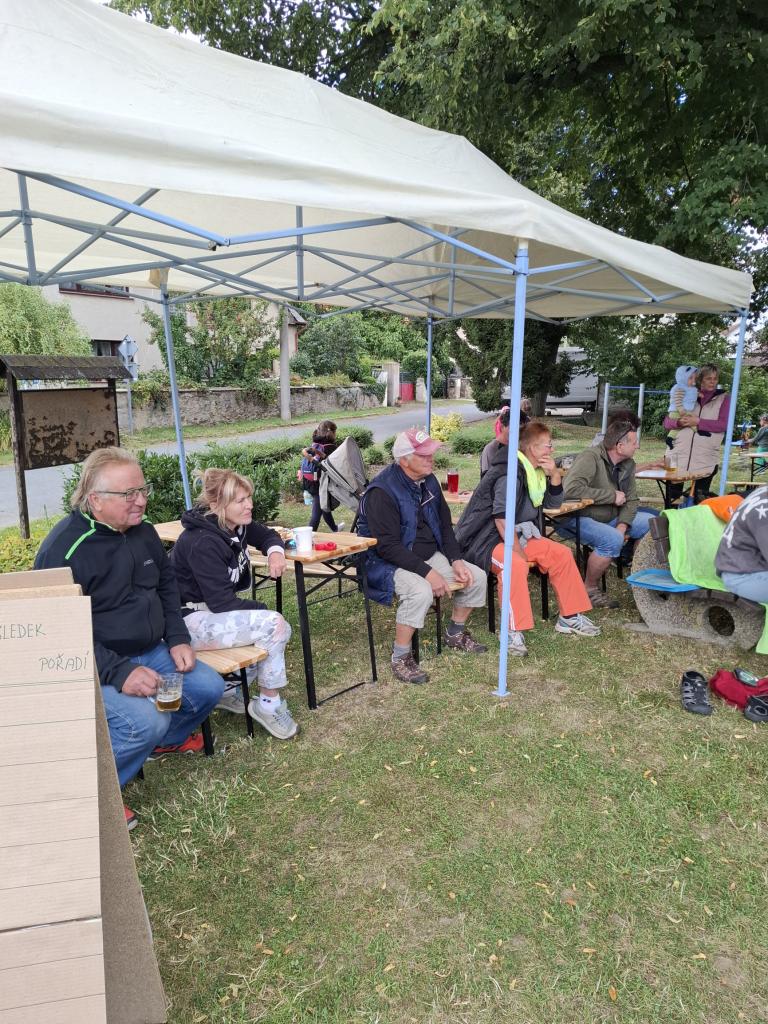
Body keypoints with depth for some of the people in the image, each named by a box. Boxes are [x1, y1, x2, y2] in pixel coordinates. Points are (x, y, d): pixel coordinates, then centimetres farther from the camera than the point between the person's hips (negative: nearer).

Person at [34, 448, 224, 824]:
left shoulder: (142, 529, 2)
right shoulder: (65, 548, -22)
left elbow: (166, 586, 15)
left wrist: (178, 639, 3)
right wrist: (120, 673, -30)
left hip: (149, 652, 8)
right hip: (93, 669, -7)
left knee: (209, 688, 0)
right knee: (145, 722, -28)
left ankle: (166, 739, 29)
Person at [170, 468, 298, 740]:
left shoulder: (237, 525, -2)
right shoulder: (202, 543, -25)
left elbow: (267, 535, 16)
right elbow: (221, 602, -25)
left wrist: (275, 552, -7)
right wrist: (267, 612, -15)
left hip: (214, 611, 9)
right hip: (190, 620, -9)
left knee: (278, 630, -4)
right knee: (274, 625, -21)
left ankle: (229, 689, 12)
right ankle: (268, 705, -2)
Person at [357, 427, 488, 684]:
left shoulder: (429, 481, 4)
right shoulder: (382, 492, -22)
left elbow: (444, 525, 11)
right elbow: (388, 547, -26)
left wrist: (456, 560, -3)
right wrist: (428, 572, -28)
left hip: (429, 555, 8)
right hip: (389, 562, -8)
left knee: (476, 577, -1)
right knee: (421, 591, -36)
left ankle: (455, 634, 23)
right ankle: (400, 658, -15)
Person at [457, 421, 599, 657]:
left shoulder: (535, 471, 10)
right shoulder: (511, 474, -21)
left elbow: (553, 504, 16)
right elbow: (502, 520, -26)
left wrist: (554, 475, -1)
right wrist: (520, 554, -22)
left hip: (515, 536, 10)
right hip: (484, 539, -10)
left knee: (562, 554, 4)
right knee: (515, 565, -38)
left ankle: (570, 617, 15)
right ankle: (513, 631, -29)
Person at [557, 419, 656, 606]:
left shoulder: (628, 464, 4)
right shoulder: (590, 457, -23)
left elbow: (631, 499, 9)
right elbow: (571, 490, -37)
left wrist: (622, 526, -11)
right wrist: (612, 495, -26)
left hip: (609, 518, 9)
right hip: (577, 519, -9)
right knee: (613, 539, -33)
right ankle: (590, 589, -12)